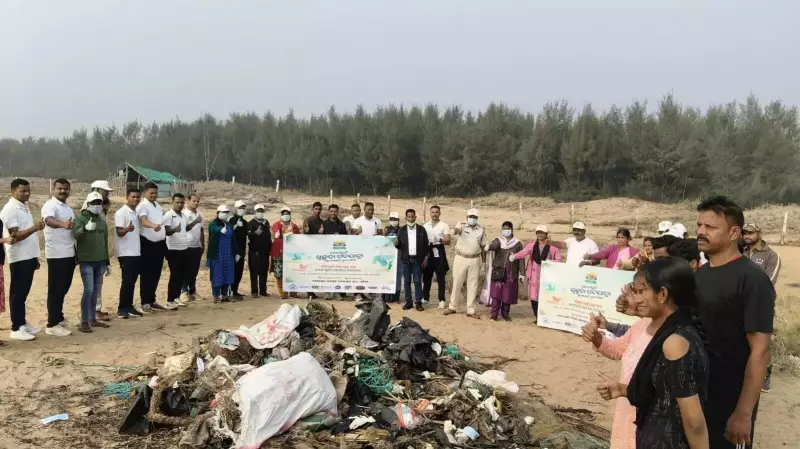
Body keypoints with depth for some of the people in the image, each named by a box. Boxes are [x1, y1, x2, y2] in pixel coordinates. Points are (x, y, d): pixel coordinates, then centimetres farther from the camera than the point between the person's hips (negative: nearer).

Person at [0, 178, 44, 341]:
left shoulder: (24, 207, 14)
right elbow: (16, 236, -19)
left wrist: (35, 257, 19)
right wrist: (34, 228, -36)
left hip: (29, 257, 8)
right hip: (19, 258, -8)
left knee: (24, 292, 15)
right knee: (18, 293, -2)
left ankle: (22, 322, 24)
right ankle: (16, 328, 4)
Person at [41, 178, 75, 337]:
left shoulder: (67, 207, 16)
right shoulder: (50, 205, -11)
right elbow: (49, 220, -34)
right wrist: (63, 224, -55)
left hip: (69, 254, 8)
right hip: (56, 255, -8)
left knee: (64, 288, 16)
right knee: (55, 289, -5)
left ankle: (58, 317, 30)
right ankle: (52, 324, 0)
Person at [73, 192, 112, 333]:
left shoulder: (103, 222, 12)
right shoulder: (80, 219, -6)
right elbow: (75, 234, -26)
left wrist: (107, 262, 17)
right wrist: (85, 228, -47)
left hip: (100, 261, 6)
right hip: (86, 261, -6)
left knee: (95, 291, 11)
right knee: (88, 290, -10)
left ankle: (93, 319, 19)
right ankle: (84, 322, -2)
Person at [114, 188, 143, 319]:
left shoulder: (136, 212, 13)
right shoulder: (121, 213, -9)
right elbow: (119, 232, -18)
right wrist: (127, 229, -37)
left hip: (136, 252, 7)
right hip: (125, 253, -7)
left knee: (132, 281, 9)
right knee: (127, 281, -7)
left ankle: (129, 307, 15)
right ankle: (122, 309, 0)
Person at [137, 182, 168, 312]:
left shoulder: (158, 205, 14)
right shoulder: (142, 206, -12)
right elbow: (144, 220, -31)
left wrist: (165, 241, 17)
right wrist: (153, 226, -52)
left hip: (160, 243, 7)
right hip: (147, 243, -7)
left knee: (156, 274, 12)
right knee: (146, 275, -2)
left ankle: (152, 300, 21)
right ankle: (145, 302, 4)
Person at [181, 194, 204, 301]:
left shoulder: (199, 215, 13)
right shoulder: (184, 213, -8)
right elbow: (184, 228, -18)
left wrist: (203, 245, 14)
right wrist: (195, 222, -27)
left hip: (197, 247, 6)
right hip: (187, 247, -6)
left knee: (194, 271, 10)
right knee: (186, 271, -2)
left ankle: (193, 291, 18)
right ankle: (184, 292, 4)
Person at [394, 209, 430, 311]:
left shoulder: (421, 229, 2)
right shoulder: (401, 230, 5)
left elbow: (426, 244, 3)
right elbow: (399, 245, 4)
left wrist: (426, 258, -3)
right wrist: (396, 243, -18)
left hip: (417, 259, -1)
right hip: (405, 259, 1)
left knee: (417, 281, 1)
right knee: (407, 281, 5)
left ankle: (418, 302, 5)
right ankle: (408, 302, 12)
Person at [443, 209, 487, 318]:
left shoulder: (481, 230, 5)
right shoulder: (462, 225, -3)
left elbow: (483, 246, 10)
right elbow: (457, 230, -27)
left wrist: (484, 261, 7)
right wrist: (455, 230, -52)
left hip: (475, 260, 2)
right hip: (461, 258, -2)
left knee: (473, 285, 6)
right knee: (457, 283, 7)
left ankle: (470, 310, 14)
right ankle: (453, 307, 20)